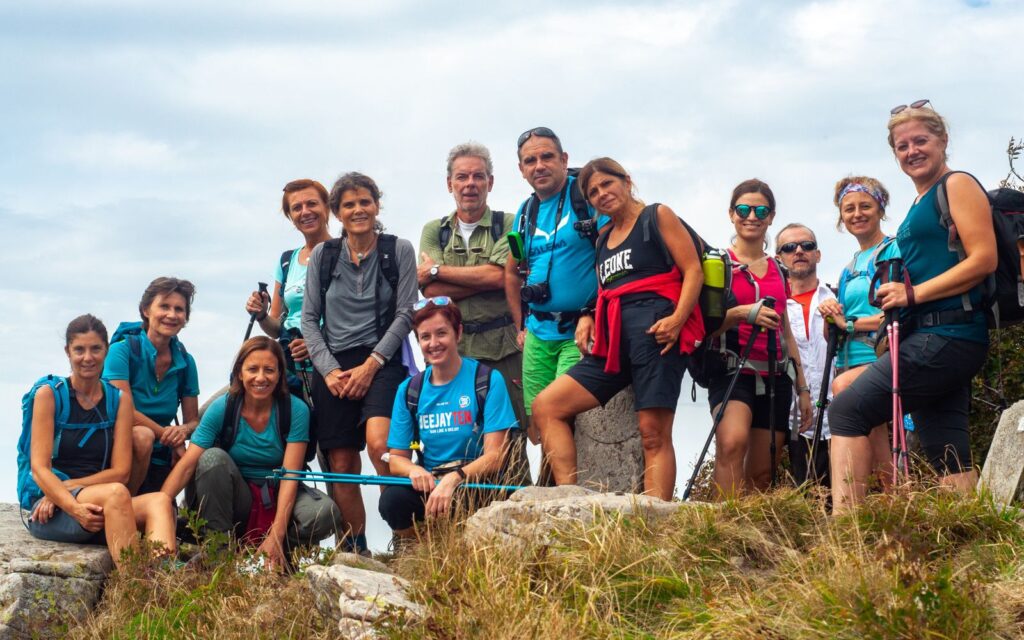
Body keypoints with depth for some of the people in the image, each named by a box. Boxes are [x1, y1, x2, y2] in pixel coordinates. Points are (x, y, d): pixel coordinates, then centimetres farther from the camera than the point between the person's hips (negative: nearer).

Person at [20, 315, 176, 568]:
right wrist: (75, 509, -24)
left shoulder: (119, 399, 11)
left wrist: (68, 486, -11)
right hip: (50, 508, -4)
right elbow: (39, 467, -8)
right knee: (116, 493, -35)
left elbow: (120, 471, 4)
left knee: (159, 502, -28)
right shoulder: (49, 394, 2)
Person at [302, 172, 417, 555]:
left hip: (382, 361, -3)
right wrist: (329, 370, -4)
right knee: (340, 464, -1)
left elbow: (405, 314, -1)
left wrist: (370, 365, -10)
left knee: (379, 442, -28)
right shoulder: (322, 256, 10)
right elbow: (309, 319, 9)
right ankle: (355, 550, 10)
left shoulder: (399, 250, 4)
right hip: (333, 368, 3)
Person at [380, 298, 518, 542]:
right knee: (392, 499, -30)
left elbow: (495, 456, -11)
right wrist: (414, 470, -16)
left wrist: (454, 478, -30)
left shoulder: (488, 380, -4)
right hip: (428, 484, 3)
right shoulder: (409, 390, 9)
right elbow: (397, 458, 9)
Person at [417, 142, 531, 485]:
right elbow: (431, 291, 1)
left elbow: (500, 276, -10)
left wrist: (438, 270, -3)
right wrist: (485, 278, -7)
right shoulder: (434, 231, 15)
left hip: (502, 348, -2)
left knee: (510, 441, -6)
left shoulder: (507, 225, 7)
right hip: (453, 350, 2)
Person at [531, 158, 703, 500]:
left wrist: (677, 319, -17)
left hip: (656, 333, -7)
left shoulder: (657, 216, 7)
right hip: (614, 341, 7)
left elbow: (694, 271, -2)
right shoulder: (603, 238, 25)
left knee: (654, 434, -13)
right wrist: (587, 319, 9)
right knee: (545, 407, -4)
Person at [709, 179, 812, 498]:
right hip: (733, 372, -6)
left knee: (763, 474, 3)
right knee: (733, 442, -32)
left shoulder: (777, 270, 19)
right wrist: (743, 313, -22)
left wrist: (803, 388, 21)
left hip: (774, 377, 6)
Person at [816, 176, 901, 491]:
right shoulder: (849, 270, 23)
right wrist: (831, 318, 1)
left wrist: (849, 323, -8)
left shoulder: (893, 250, 1)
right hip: (851, 362, 8)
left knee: (844, 386, -33)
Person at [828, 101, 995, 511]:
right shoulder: (920, 205, 23)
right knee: (950, 463, 3)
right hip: (928, 340, 10)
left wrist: (913, 294, -16)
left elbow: (984, 260, -14)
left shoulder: (957, 185, -3)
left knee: (847, 411, -14)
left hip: (947, 336, -10)